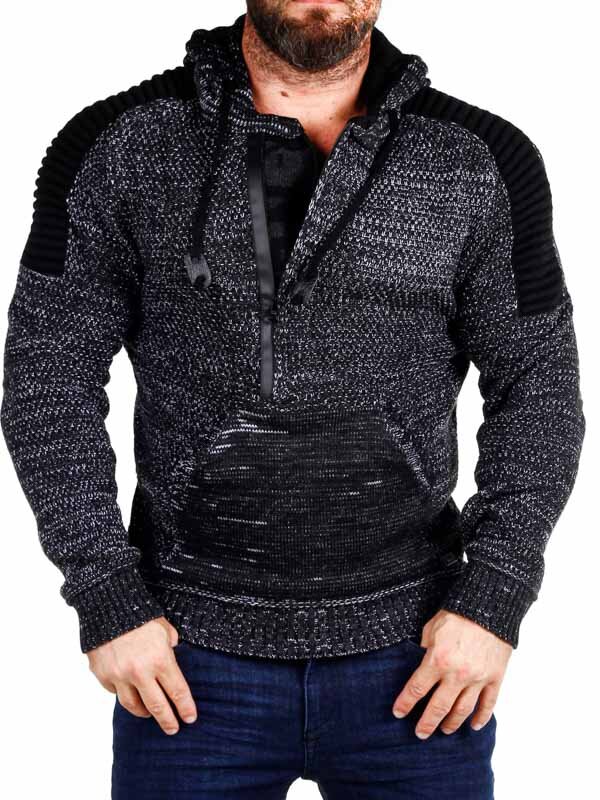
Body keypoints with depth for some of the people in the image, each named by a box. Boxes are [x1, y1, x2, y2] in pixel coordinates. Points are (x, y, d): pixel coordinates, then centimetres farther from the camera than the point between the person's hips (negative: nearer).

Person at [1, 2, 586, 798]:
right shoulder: (117, 146, -4)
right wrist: (106, 600, -8)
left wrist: (495, 599, -7)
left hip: (413, 662, 1)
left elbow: (538, 384, 1)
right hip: (190, 664, 0)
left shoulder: (485, 162, -3)